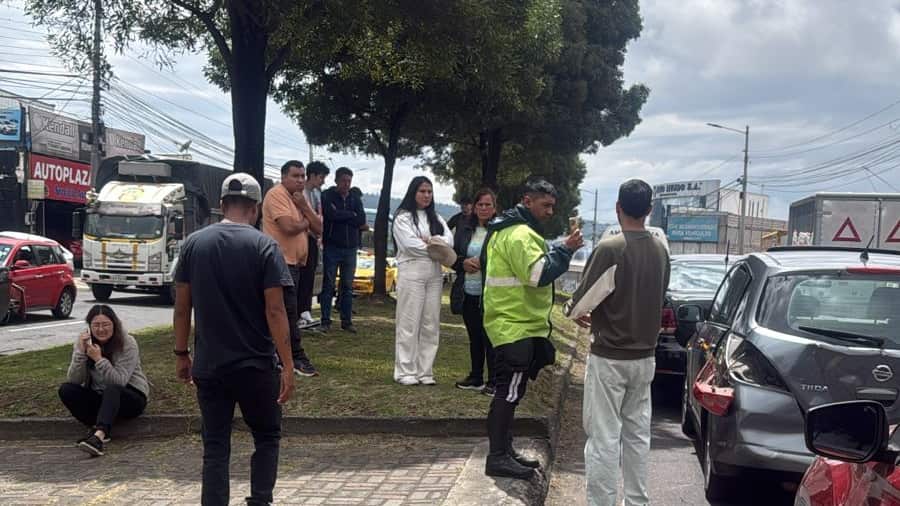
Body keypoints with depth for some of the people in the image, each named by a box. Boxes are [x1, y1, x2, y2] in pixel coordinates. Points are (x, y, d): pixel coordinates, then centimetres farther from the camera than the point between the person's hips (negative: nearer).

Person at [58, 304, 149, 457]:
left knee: (111, 390, -37)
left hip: (131, 397, -5)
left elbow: (119, 381, -24)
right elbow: (74, 380, -11)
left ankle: (98, 435, -58)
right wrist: (80, 352, -24)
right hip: (99, 397, 5)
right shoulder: (84, 342, -2)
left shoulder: (127, 344, -14)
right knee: (66, 389, -18)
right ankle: (100, 429, -26)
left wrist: (99, 359, -33)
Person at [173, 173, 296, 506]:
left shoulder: (194, 243, 2)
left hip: (208, 366, 3)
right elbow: (275, 311, -12)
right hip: (256, 365, -3)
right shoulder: (264, 246, -8)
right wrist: (287, 367, -10)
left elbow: (182, 306, 4)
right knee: (267, 438, 15)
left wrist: (181, 354, 15)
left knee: (215, 447, 10)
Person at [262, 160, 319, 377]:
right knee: (289, 312, -7)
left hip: (294, 262, 9)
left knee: (284, 311, 14)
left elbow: (318, 228, 9)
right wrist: (306, 221, -4)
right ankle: (298, 358, -3)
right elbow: (289, 227, -24)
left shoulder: (300, 197, 17)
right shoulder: (277, 194, -11)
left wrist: (304, 208, -5)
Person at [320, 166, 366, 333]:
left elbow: (361, 220, -4)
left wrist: (340, 215, -10)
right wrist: (350, 215, -6)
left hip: (350, 248, 4)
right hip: (332, 246, -4)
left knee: (348, 286, 7)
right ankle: (325, 321, 4)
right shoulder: (327, 196, -1)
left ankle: (347, 321, 12)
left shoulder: (355, 199, 11)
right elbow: (330, 214, -19)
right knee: (328, 285, -1)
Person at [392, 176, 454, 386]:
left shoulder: (436, 218, 19)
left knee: (431, 324, 4)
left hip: (434, 274, 6)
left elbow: (449, 240, 6)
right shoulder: (403, 217, 1)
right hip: (412, 272, -6)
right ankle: (405, 371, 0)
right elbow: (411, 244, -12)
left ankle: (425, 371, 9)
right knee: (409, 323, -5)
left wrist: (430, 240, -11)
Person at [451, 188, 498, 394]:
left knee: (490, 337, -2)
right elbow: (452, 255, 13)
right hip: (468, 292, 5)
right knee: (474, 337, 15)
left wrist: (484, 262, -19)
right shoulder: (463, 227, 9)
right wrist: (463, 263, -6)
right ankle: (476, 378, 27)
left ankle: (493, 381, 6)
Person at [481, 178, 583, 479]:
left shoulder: (509, 229, 19)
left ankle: (504, 451, 22)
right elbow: (538, 273, -26)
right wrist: (565, 250, -20)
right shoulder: (520, 234, -16)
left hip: (514, 323, 11)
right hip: (515, 325, -11)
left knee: (509, 392, 15)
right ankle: (498, 458, -4)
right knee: (509, 392, -8)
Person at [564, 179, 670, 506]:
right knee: (638, 434, 15)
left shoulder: (610, 249, -18)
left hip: (609, 357, -6)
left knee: (604, 437, 0)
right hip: (645, 356, 6)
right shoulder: (660, 251, 3)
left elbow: (582, 301, -15)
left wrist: (572, 311, 9)